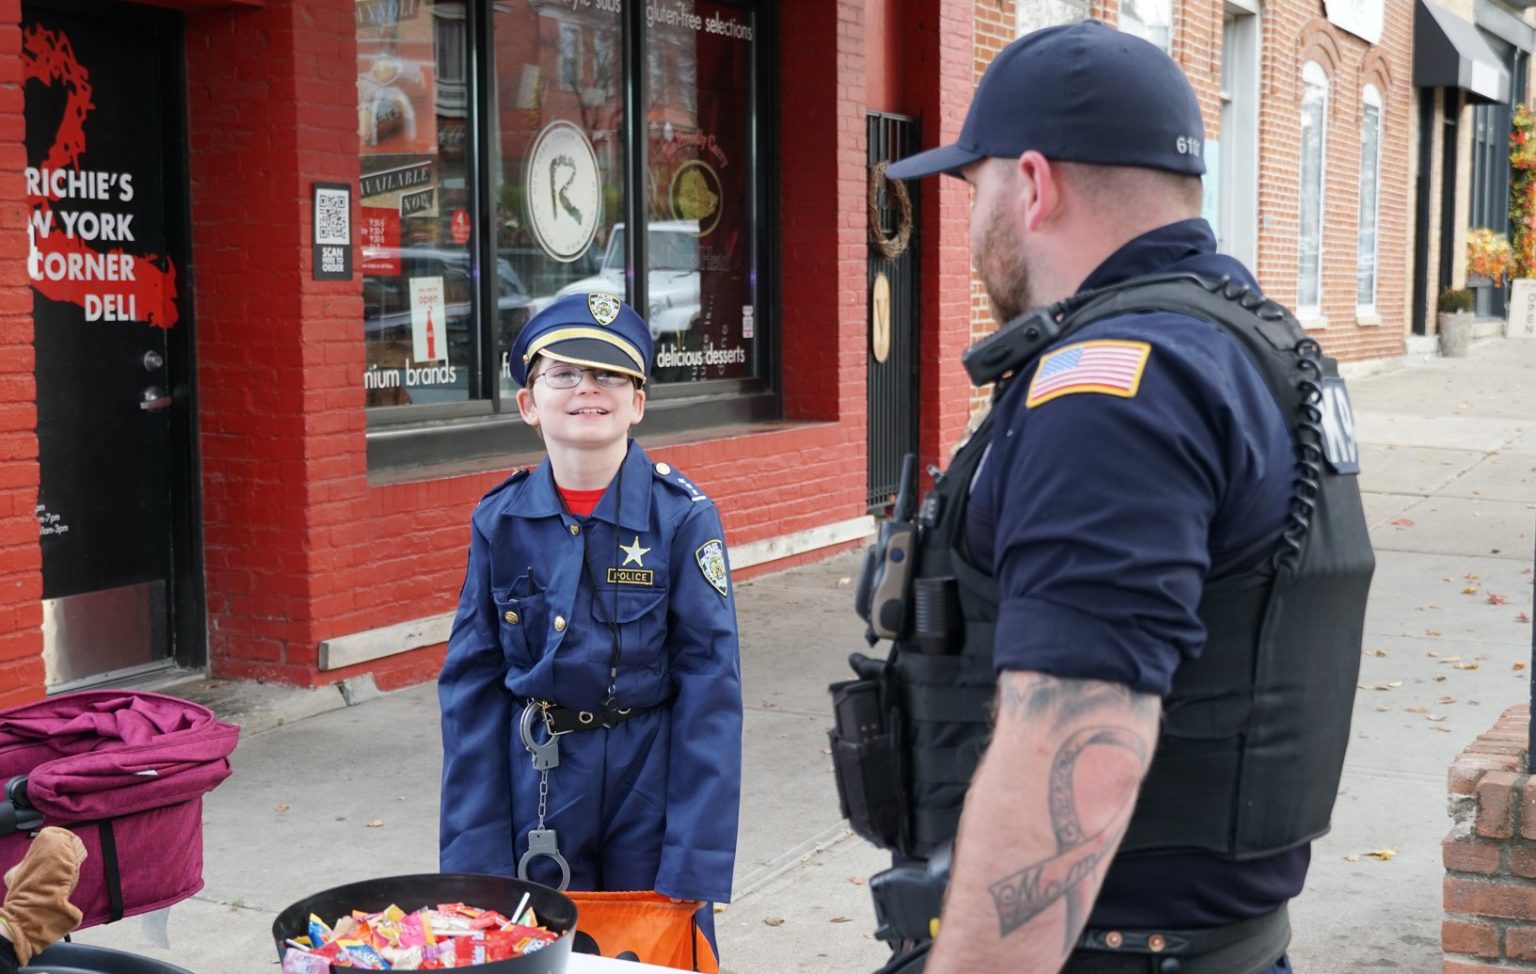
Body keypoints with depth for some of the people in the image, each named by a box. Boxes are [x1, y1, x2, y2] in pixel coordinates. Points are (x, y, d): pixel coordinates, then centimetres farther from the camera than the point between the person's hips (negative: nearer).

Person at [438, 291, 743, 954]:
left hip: (651, 782, -2)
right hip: (537, 791, 2)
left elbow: (710, 687, -10)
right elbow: (473, 687, 2)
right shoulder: (499, 521, -1)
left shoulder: (683, 517, -9)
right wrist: (473, 851, -2)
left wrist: (695, 865, -14)